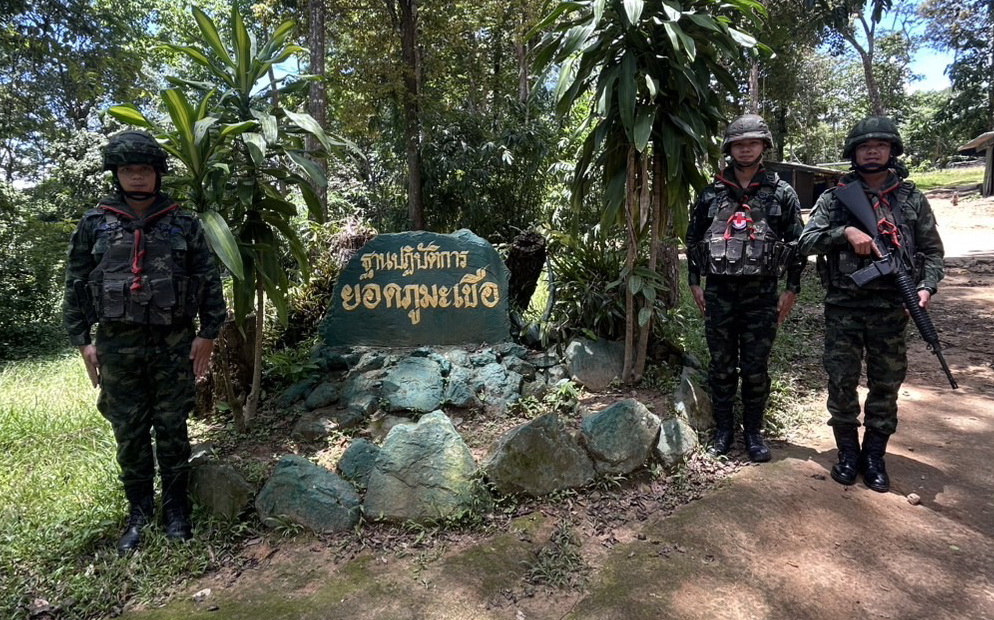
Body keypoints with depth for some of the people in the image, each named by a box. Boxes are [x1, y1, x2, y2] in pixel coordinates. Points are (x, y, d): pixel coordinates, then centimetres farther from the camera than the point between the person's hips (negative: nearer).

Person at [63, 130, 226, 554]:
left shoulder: (184, 224, 2)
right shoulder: (94, 224, 5)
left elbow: (209, 282, 3)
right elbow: (76, 286, 7)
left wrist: (208, 334, -2)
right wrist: (82, 341, 3)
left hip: (174, 343, -1)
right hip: (118, 344, 1)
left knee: (172, 430, 7)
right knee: (128, 433, 9)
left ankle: (176, 508, 22)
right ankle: (139, 511, 25)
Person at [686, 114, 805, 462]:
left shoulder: (782, 194, 4)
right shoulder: (711, 194, 8)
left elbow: (796, 244, 4)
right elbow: (693, 240, 11)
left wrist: (791, 290, 0)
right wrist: (695, 283, 5)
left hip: (761, 293, -1)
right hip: (718, 292, 1)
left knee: (756, 369, 5)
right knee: (721, 367, 8)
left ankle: (753, 432, 20)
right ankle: (723, 431, 21)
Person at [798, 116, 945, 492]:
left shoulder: (912, 200, 8)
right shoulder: (834, 198, 4)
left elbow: (932, 251, 9)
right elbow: (806, 241, -2)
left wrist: (926, 287, -7)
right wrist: (846, 231, -16)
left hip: (891, 308, 1)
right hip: (843, 306, -1)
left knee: (886, 385, 7)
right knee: (842, 382, 4)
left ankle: (874, 457, 22)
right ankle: (848, 453, 20)